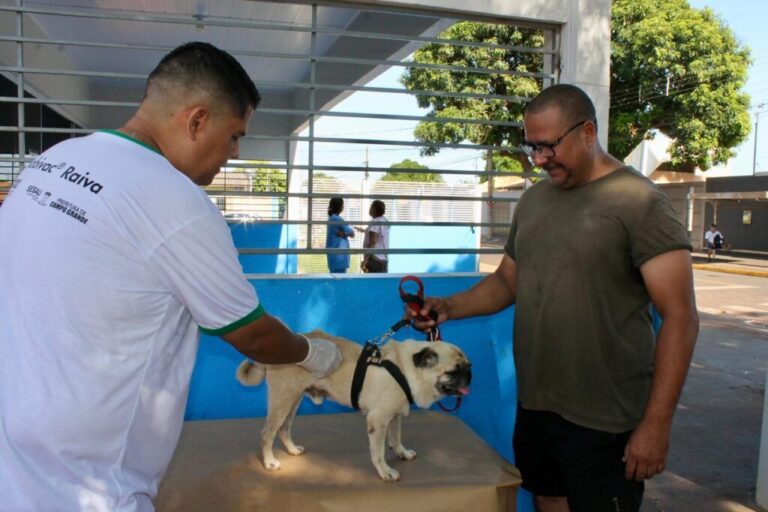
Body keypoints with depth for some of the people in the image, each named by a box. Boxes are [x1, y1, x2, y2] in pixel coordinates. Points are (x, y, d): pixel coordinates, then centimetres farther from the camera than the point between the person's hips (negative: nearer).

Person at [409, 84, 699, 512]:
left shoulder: (640, 202, -12)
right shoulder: (534, 199, 8)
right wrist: (448, 308, -3)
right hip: (534, 407, 6)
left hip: (603, 422, -6)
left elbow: (680, 317, -15)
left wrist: (657, 424, -17)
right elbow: (507, 282, 15)